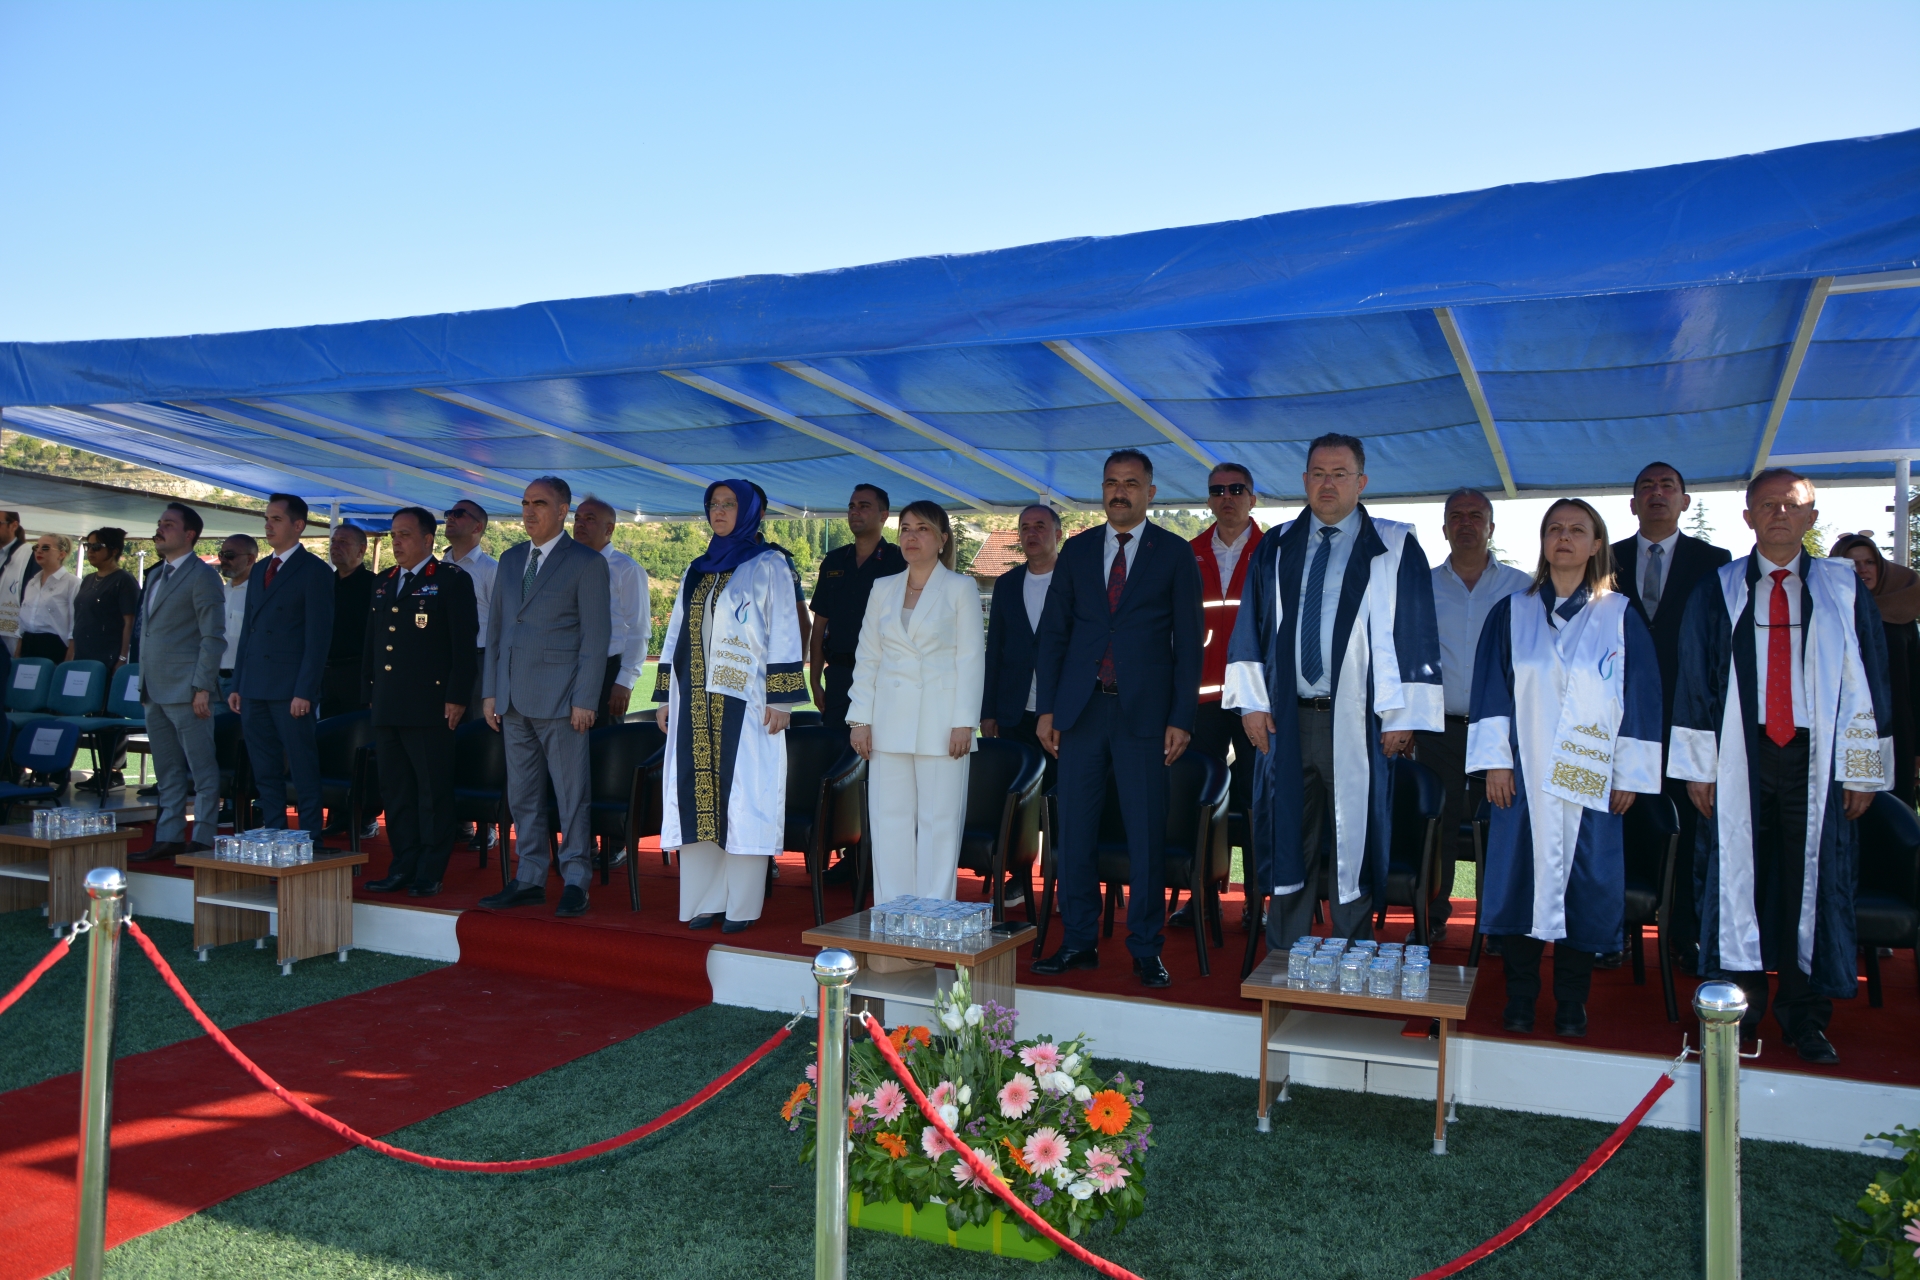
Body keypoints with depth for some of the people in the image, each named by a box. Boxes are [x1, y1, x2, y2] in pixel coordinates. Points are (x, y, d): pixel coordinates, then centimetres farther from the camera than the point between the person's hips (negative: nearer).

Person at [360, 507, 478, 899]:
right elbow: (369, 641, 22)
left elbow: (464, 644, -9)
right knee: (395, 791, 11)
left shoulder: (452, 581, -3)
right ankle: (403, 867, 20)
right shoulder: (383, 583, 18)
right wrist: (369, 692, 15)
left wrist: (456, 698, -14)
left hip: (428, 706, -7)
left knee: (433, 792, -1)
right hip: (386, 707, 7)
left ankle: (430, 874, 6)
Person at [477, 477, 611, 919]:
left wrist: (585, 701, -12)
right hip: (514, 700, 6)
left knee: (571, 795, -1)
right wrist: (490, 691, 11)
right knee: (522, 795, 11)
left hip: (559, 699, -6)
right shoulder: (510, 560, 15)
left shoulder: (587, 563, -3)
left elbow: (595, 637, -7)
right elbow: (495, 628, 18)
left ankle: (575, 882, 6)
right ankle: (530, 879, 20)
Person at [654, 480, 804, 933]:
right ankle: (705, 900, 10)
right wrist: (665, 694, 13)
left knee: (742, 797, -4)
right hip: (696, 702, 5)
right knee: (699, 795, 3)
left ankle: (741, 905, 2)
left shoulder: (768, 567, 1)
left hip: (744, 702, -5)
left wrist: (780, 697, -11)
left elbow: (783, 634, -4)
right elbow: (676, 634, 19)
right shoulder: (698, 570, 17)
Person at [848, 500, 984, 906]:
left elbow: (970, 657, -2)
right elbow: (867, 657, 12)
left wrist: (964, 723, -10)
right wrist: (860, 719, 4)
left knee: (939, 820, -1)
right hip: (890, 720, 4)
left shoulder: (960, 588, 2)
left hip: (940, 721, -3)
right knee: (890, 819, 4)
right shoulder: (883, 589, 13)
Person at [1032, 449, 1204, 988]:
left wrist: (1181, 718, -6)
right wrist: (1046, 708, 3)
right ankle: (1079, 942, 16)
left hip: (1143, 712, -3)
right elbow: (1053, 632, 11)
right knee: (1074, 830, 5)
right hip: (1080, 709, 3)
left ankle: (1146, 950, 11)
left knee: (1146, 836, 1)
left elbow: (1188, 640, 2)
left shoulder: (1174, 553, 5)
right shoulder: (1076, 550, 12)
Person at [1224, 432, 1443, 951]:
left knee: (1354, 840, 2)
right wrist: (1252, 702, 2)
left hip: (1355, 724, -3)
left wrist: (1402, 716, -8)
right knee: (1289, 841, 8)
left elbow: (1414, 633, -2)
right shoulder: (1276, 549, 10)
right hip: (1285, 719, 3)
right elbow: (1250, 630, 10)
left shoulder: (1395, 548, 2)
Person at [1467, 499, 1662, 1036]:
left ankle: (1571, 1005, 15)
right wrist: (1494, 761, -4)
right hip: (1524, 774, 1)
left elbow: (1640, 695, 3)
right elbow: (1491, 689, 4)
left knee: (1584, 885, 2)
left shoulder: (1620, 616, 4)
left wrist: (1630, 775, -2)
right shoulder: (1511, 613, 7)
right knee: (1520, 878, 1)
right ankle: (1519, 1000, 13)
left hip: (1590, 779, 0)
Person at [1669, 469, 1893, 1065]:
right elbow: (1695, 680, 5)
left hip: (1817, 759, 0)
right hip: (1739, 756, 0)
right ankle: (1739, 1011, 13)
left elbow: (1867, 682, 5)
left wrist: (1863, 769, 0)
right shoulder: (1717, 592, 6)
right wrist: (1699, 765, -1)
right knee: (1737, 877, 2)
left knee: (1811, 882, 4)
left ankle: (1806, 1016, 16)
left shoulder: (1845, 590, 7)